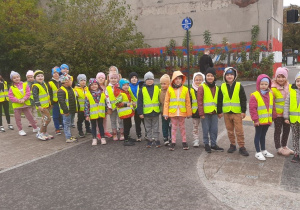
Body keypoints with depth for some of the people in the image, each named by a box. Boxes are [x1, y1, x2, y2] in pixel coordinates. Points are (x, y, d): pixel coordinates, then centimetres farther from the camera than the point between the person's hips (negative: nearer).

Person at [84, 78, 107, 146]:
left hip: (100, 114, 1)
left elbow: (105, 103, 7)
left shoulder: (102, 93, 0)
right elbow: (86, 105, -7)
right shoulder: (88, 95, -7)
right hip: (93, 114, -1)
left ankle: (102, 138, 23)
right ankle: (94, 139, 21)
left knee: (101, 125, 13)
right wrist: (87, 115, -9)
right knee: (94, 126, 12)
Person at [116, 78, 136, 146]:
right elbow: (117, 103, -22)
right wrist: (126, 104, -26)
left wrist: (132, 103, 10)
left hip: (129, 112, 10)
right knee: (126, 126, -5)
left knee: (129, 125, 21)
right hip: (124, 112, -10)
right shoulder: (120, 94, -17)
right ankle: (126, 140, 3)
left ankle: (127, 137, 38)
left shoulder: (127, 92, 15)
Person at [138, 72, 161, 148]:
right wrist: (140, 112, -7)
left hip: (156, 111, 0)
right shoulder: (142, 89, -1)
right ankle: (149, 140, 22)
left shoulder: (157, 88, 2)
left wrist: (161, 109, 5)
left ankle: (156, 139, 20)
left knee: (156, 127, 10)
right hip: (146, 112, 0)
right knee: (148, 127, 12)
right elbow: (139, 102, -2)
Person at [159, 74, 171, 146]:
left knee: (170, 126, 6)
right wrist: (160, 109, 11)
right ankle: (165, 139, 18)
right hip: (163, 112, 5)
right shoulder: (160, 91, 5)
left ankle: (171, 139, 17)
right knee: (164, 126, 10)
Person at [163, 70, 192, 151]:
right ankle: (173, 142, 18)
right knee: (174, 127, 9)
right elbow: (166, 102, 0)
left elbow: (188, 102, 4)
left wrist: (189, 113, 6)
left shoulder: (185, 89, 0)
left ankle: (184, 142, 23)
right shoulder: (170, 89, -2)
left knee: (182, 127, 12)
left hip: (182, 112, 1)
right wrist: (165, 113, -3)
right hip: (172, 112, 0)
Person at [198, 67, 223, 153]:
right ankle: (206, 144, 18)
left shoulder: (217, 88, 12)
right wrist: (201, 113, -14)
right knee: (206, 129, 4)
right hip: (205, 113, -5)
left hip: (214, 113, 5)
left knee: (214, 129, 11)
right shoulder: (202, 87, -5)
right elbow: (199, 101, -10)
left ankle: (213, 144, 24)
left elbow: (218, 101, 18)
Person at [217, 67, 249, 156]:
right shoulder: (222, 87, 6)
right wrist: (219, 111, 5)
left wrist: (243, 111, -6)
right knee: (230, 130, 12)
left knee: (239, 131, -2)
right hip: (226, 112, 3)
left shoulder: (239, 86, -1)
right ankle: (232, 145, 25)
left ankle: (241, 147, 7)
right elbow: (219, 100, 8)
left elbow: (243, 99, -1)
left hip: (237, 112, -3)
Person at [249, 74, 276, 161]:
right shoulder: (254, 95, -14)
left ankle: (263, 150, 33)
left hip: (268, 120, 6)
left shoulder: (270, 95, 5)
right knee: (258, 135, 6)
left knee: (263, 135, 20)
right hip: (259, 121, -6)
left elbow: (273, 107, 12)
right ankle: (258, 152, 15)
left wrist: (273, 117, 11)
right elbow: (252, 109, -16)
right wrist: (255, 119, -17)